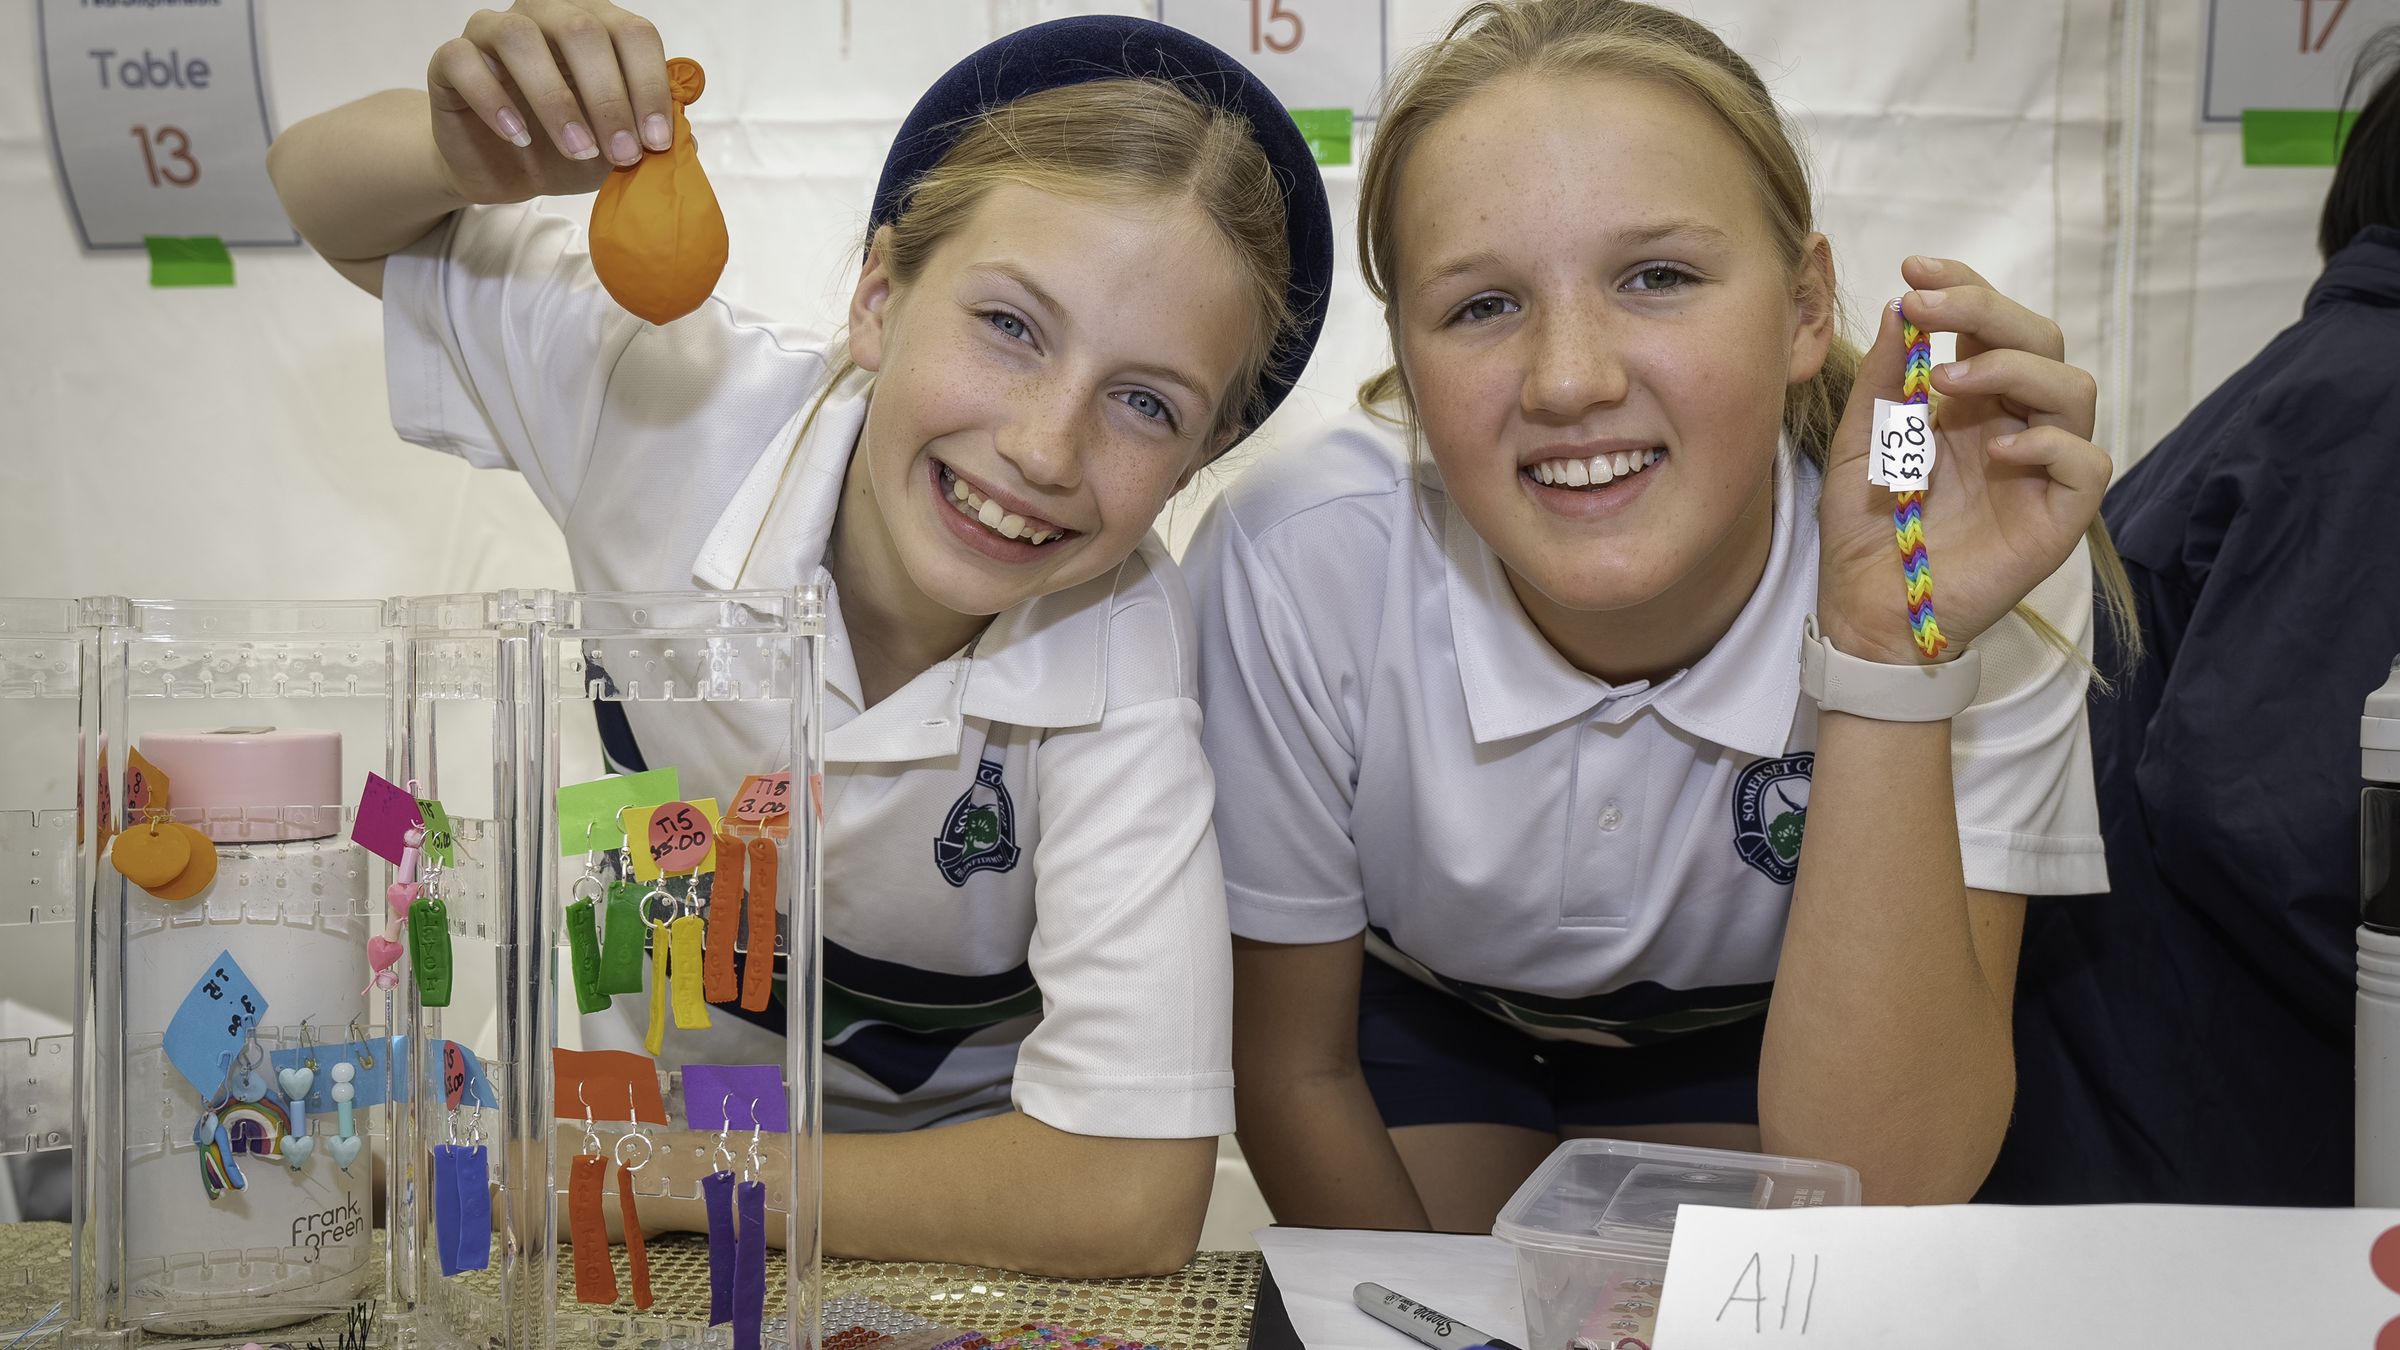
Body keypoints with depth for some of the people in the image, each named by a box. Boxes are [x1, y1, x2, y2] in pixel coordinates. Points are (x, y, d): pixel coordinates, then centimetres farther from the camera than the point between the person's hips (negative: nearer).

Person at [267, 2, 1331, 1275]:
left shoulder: (1123, 658, -31)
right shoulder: (680, 398, -24)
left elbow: (1129, 1197, -35)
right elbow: (324, 190, -7)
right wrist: (480, 151, -33)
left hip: (926, 1177, -2)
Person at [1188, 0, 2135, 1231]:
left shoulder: (1987, 573, -29)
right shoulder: (1296, 568, -31)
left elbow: (1874, 1201, -34)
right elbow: (1291, 1068, -15)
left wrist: (1887, 649, -42)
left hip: (1750, 1033, 2)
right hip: (1421, 1016, -2)